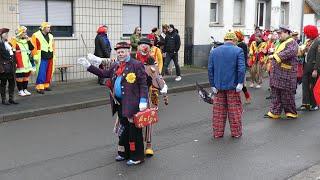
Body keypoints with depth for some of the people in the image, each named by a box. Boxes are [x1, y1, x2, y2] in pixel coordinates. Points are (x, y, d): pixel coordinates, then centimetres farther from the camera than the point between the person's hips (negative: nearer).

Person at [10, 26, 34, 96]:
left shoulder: (26, 40, 13)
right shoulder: (14, 41, -9)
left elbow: (31, 48, 4)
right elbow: (12, 52, -11)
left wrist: (28, 40, -6)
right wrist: (14, 61, -14)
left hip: (27, 62, 7)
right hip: (19, 63, -7)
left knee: (26, 75, 11)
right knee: (20, 76, -2)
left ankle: (25, 89, 21)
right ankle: (20, 90, 6)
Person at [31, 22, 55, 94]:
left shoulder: (50, 36, 16)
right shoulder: (36, 35, -5)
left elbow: (53, 46, 21)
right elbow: (33, 47, -9)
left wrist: (53, 55, 17)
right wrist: (35, 56, -14)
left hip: (50, 57, 7)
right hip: (42, 58, -7)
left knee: (49, 72, 10)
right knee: (41, 72, -11)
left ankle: (46, 85, 21)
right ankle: (39, 87, -8)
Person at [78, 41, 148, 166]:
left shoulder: (137, 65, -9)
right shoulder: (116, 66, 15)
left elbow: (143, 84, -12)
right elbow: (104, 73, 19)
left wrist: (143, 101, -19)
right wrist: (89, 66, 13)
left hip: (132, 104, -7)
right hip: (119, 103, 8)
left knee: (134, 130, -1)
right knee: (124, 128, 18)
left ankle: (137, 157, 9)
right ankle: (124, 153, 31)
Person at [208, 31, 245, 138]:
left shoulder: (214, 51, 6)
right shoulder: (238, 51, -5)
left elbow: (210, 69, 3)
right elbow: (241, 68, -16)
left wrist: (212, 85, 4)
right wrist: (240, 82, -10)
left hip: (218, 86, 3)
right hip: (232, 86, -3)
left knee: (218, 110, 10)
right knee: (234, 110, 9)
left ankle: (217, 133, 16)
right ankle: (236, 132, 18)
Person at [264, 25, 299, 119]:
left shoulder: (291, 42, -10)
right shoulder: (281, 43, 19)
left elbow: (290, 52, -28)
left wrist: (275, 56, -28)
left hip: (286, 72, -9)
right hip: (277, 73, 9)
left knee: (287, 94, -1)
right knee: (276, 93, 9)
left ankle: (291, 113, 12)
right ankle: (274, 112, 14)